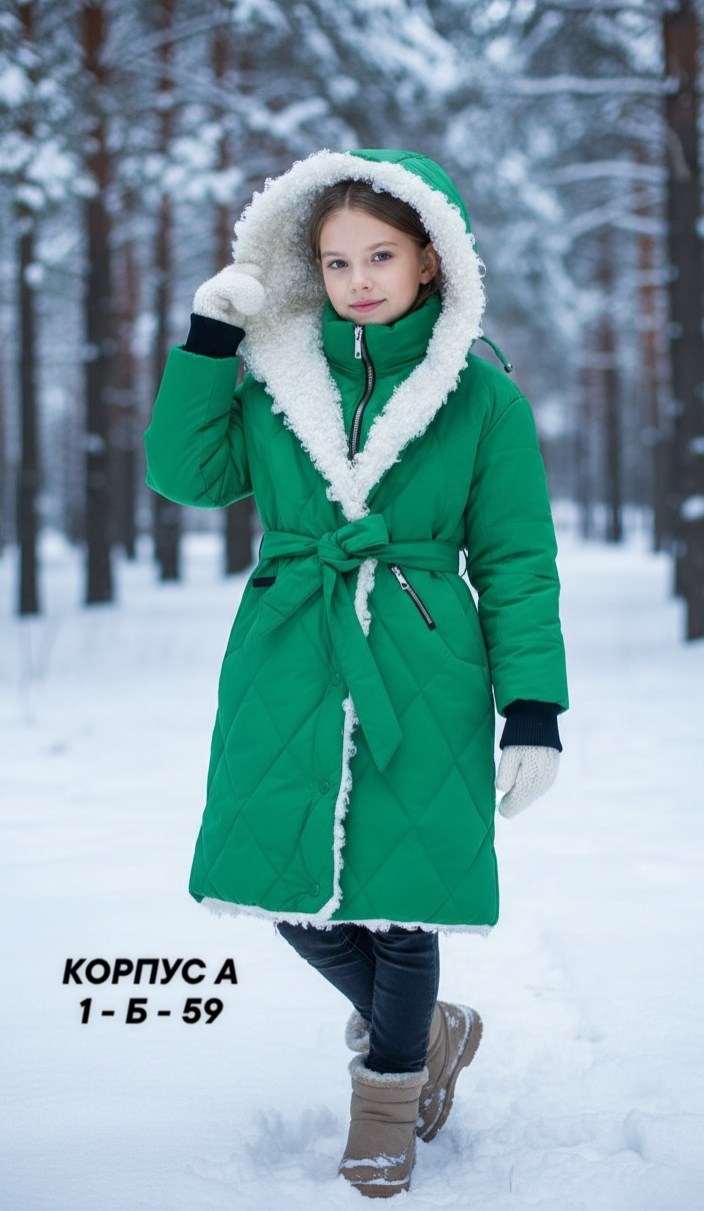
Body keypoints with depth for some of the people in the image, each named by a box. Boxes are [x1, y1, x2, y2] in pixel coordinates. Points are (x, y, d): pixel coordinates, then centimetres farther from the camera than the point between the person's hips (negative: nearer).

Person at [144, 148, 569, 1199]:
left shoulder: (482, 396, 0)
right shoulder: (277, 378, 8)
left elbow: (517, 565, 0)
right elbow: (189, 473, -2)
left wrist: (534, 712, -6)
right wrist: (210, 335, -7)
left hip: (420, 674, -3)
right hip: (290, 669, 3)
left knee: (397, 893, 0)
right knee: (293, 885, 3)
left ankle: (387, 1103, 24)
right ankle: (430, 1031, 32)